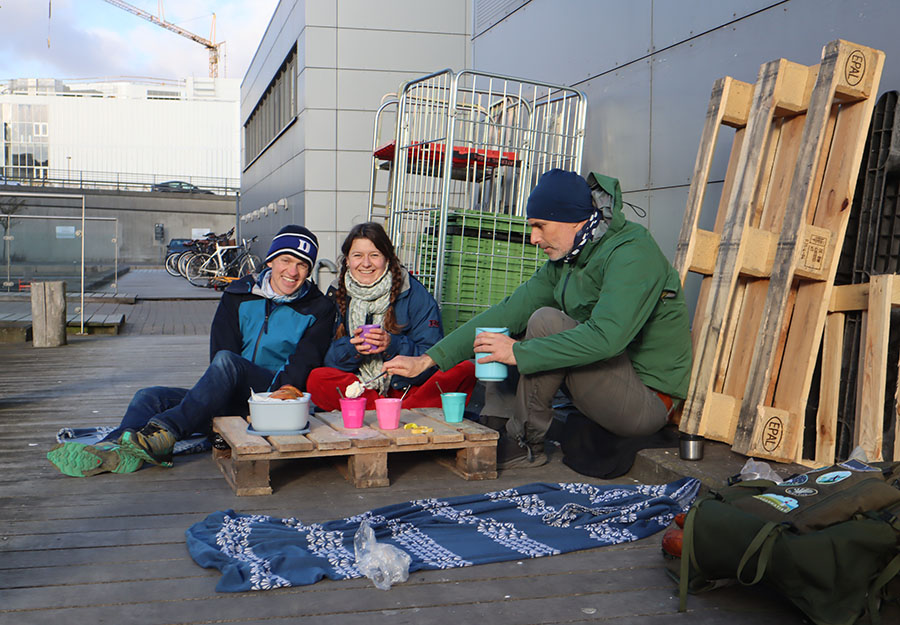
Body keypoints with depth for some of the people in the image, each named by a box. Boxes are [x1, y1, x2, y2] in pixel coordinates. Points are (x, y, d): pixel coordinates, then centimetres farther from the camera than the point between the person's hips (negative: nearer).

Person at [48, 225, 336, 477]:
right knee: (151, 397, -15)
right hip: (230, 398, 5)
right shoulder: (239, 295, 11)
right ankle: (114, 451, -41)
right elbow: (221, 346, 2)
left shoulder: (319, 309, 3)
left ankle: (164, 432, -43)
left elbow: (304, 362, -7)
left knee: (227, 362, -33)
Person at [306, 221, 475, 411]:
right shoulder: (336, 294, 6)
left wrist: (393, 345, -23)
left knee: (466, 371, -24)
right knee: (317, 379, -27)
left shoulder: (415, 294, -2)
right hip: (361, 388, 1)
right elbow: (327, 358, 2)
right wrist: (353, 347, -19)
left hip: (413, 389, -1)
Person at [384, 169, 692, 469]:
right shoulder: (565, 261, 6)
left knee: (547, 321, -25)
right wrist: (429, 359, -5)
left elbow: (606, 337, -34)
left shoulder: (632, 254, -20)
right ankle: (496, 428, -5)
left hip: (650, 402, -8)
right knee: (514, 326, 3)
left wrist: (519, 353, -29)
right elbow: (508, 311, 1)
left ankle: (524, 444, -11)